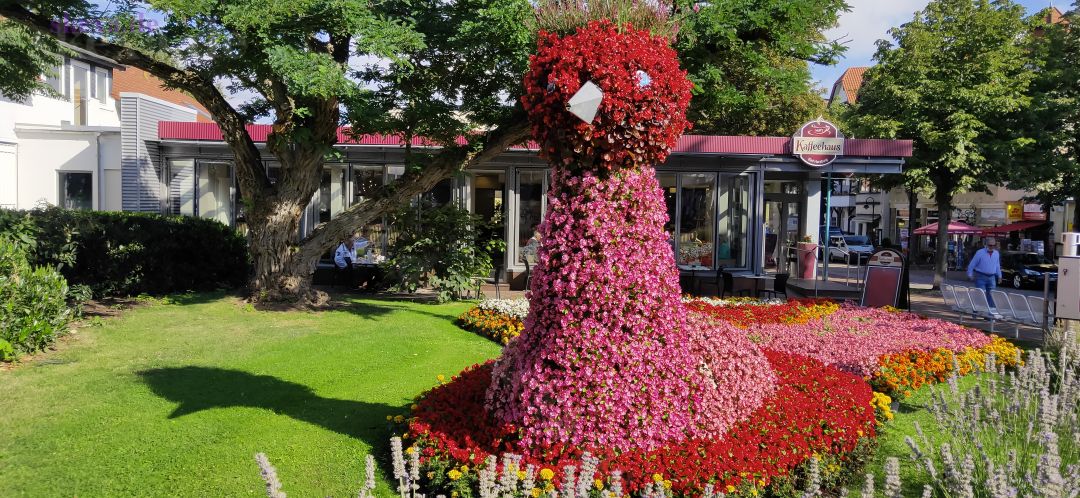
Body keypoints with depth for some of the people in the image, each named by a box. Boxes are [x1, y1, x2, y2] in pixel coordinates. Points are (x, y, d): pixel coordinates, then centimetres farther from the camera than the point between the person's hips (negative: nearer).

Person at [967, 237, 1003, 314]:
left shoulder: (996, 254, 9)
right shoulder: (980, 253, -9)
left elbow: (997, 265, 21)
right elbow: (972, 264, -5)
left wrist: (999, 275, 19)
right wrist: (970, 275, -7)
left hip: (991, 277, 5)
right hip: (981, 277, -5)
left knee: (991, 294, 4)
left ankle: (992, 308, 8)